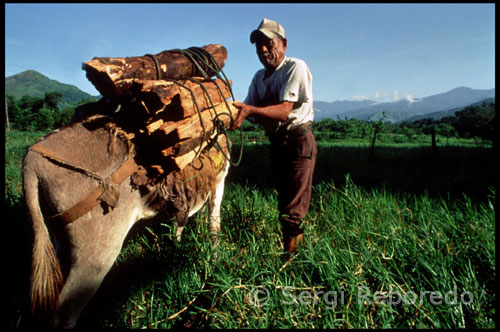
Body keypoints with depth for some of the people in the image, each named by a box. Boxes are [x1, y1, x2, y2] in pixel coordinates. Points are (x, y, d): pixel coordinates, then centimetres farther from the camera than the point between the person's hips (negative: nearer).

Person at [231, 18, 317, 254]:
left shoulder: (296, 67, -14)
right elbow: (247, 109, 3)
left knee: (293, 208, -10)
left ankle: (291, 253, -1)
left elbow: (285, 110, -27)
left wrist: (250, 110, -42)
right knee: (284, 200, 19)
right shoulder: (259, 77, 9)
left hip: (298, 141, -8)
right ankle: (299, 241, 37)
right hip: (276, 143, 8)